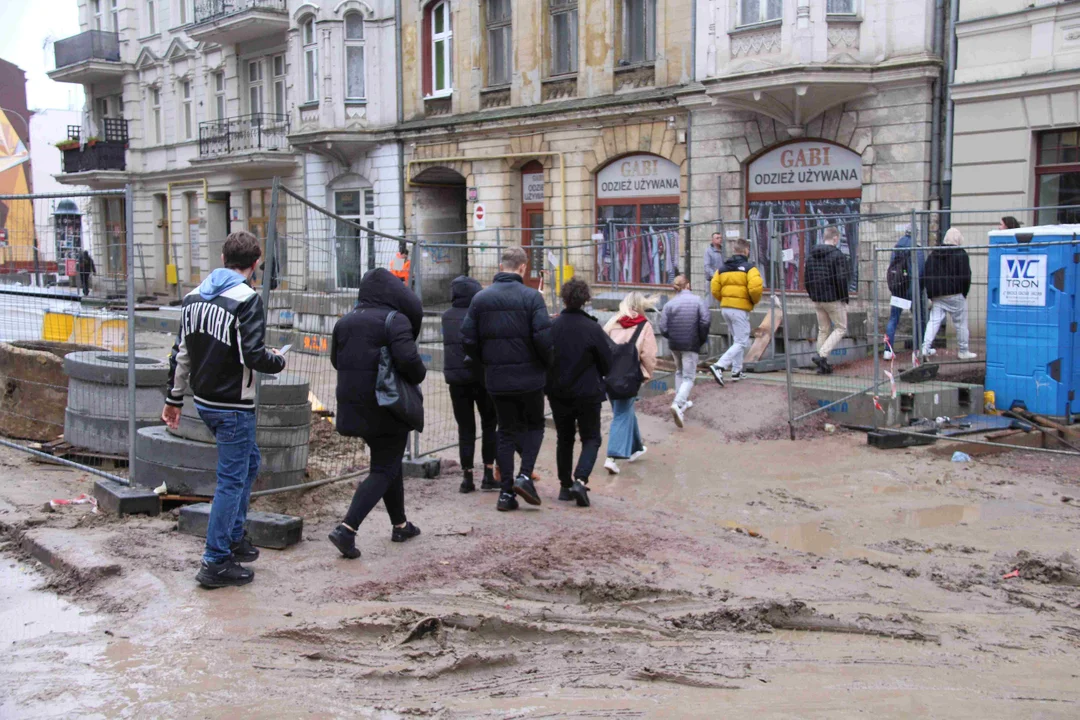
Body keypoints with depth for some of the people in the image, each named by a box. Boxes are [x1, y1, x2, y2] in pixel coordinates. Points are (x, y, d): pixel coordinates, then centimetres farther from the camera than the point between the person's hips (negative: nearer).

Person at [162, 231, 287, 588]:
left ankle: (234, 537, 31)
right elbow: (253, 356, -23)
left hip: (205, 402, 8)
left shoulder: (194, 297, 8)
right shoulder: (248, 300, -16)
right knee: (232, 480, 0)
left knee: (250, 462, 24)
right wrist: (278, 360, -2)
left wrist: (174, 398, 19)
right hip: (233, 406, -8)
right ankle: (216, 563, 4)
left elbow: (181, 353, 12)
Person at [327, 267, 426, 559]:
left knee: (388, 462, 21)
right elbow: (408, 358, -24)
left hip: (354, 405, 7)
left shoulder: (345, 322, 8)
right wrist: (418, 375, -5)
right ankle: (347, 528, -13)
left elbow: (336, 360, 15)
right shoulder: (395, 320, -13)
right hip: (388, 406, -7)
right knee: (384, 470, 0)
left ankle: (400, 524, 31)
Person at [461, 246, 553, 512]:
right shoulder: (531, 297, -10)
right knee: (533, 425, 16)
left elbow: (468, 339, 1)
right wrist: (546, 363, 1)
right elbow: (544, 338, -18)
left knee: (505, 431, 13)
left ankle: (506, 491, 9)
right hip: (528, 376, -3)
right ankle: (525, 475, -4)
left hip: (496, 379, 3)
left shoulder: (481, 298, 3)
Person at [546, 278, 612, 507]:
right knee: (591, 439, 8)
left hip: (557, 393, 3)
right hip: (587, 394, -3)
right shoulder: (592, 328, -14)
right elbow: (606, 363, -7)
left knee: (564, 439, 16)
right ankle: (580, 480, -12)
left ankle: (565, 485, 19)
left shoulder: (551, 326, -7)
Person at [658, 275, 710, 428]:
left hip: (674, 345, 3)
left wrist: (672, 337, 12)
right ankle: (678, 404, -19)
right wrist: (702, 339, -1)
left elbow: (662, 328, -8)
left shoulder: (670, 304, -2)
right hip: (691, 345, -3)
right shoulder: (697, 300, -5)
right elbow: (706, 320, -16)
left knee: (679, 372, 24)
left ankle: (683, 403, 32)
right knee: (688, 377, 2)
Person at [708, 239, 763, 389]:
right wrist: (755, 300, -1)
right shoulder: (749, 268, -8)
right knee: (741, 343, -3)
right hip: (740, 309, -7)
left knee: (737, 339, 22)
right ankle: (719, 366, -19)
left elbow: (715, 290, 5)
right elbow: (755, 288, -21)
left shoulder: (722, 268, 10)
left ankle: (736, 371, 23)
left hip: (725, 308, 7)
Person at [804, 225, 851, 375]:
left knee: (823, 330, 14)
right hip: (833, 299, -7)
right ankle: (822, 354, -12)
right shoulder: (837, 255, -12)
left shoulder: (811, 256, 9)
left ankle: (823, 365, 13)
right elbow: (842, 279, -17)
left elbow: (807, 280, 12)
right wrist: (845, 300, -10)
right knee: (840, 328, 5)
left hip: (817, 300, 7)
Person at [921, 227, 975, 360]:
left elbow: (927, 276, 8)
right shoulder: (961, 255, -6)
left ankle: (925, 348, -11)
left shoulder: (933, 254, 9)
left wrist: (930, 295, 9)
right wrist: (964, 293, 5)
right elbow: (966, 276, -8)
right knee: (961, 323, 7)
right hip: (955, 295, -4)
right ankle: (963, 351, 13)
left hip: (937, 295, 4)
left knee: (933, 322, 3)